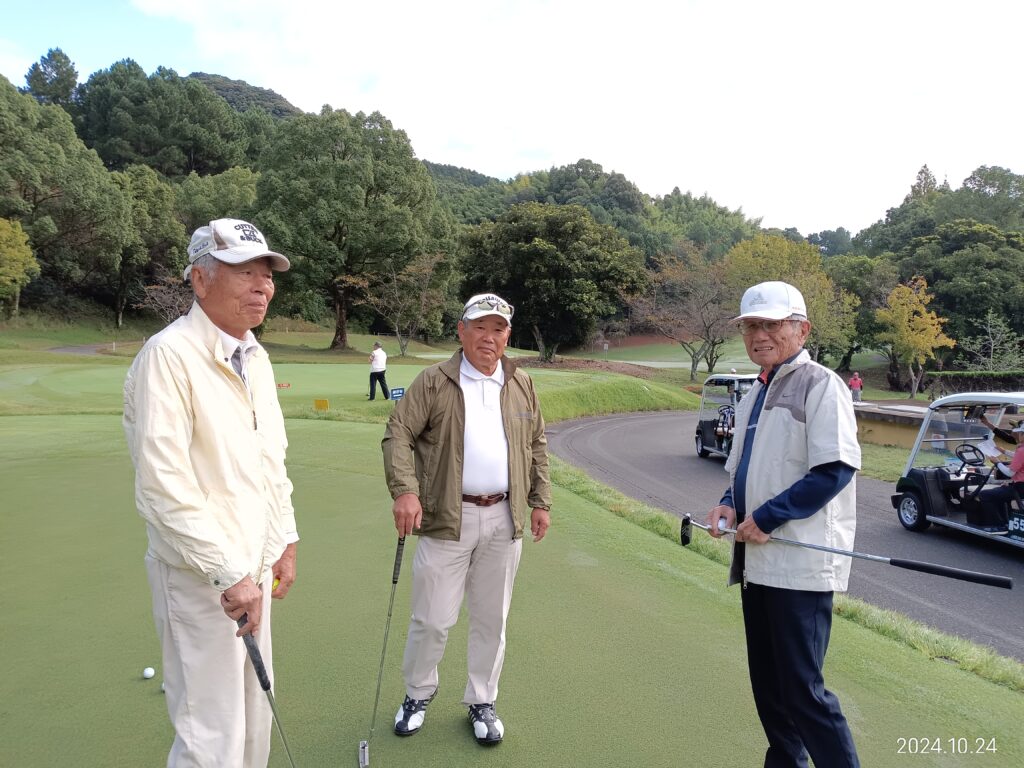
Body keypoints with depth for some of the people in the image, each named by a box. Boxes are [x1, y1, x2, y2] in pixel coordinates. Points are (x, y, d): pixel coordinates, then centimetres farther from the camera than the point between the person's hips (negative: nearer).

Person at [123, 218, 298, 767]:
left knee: (254, 715, 19)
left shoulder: (255, 357, 8)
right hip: (202, 576, -8)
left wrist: (285, 542, 14)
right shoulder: (168, 356, -19)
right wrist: (228, 574, -21)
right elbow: (163, 486, -23)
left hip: (253, 565, 8)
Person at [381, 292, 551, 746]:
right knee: (433, 619, 5)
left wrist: (540, 501, 11)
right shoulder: (434, 382, -4)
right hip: (447, 519, -3)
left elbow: (537, 447, 15)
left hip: (504, 520, 3)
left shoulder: (522, 385, 9)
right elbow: (397, 435, -8)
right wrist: (405, 491, -21)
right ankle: (418, 693, 31)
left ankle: (482, 701, 32)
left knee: (491, 619, 13)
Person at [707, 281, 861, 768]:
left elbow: (834, 470, -19)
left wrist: (765, 518, -18)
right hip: (758, 559, 8)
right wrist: (729, 506, 1)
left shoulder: (819, 385, -10)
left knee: (801, 687, -3)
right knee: (767, 683, 16)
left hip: (800, 562, -8)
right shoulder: (754, 395, 15)